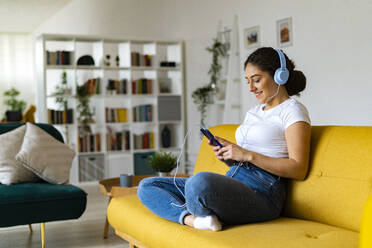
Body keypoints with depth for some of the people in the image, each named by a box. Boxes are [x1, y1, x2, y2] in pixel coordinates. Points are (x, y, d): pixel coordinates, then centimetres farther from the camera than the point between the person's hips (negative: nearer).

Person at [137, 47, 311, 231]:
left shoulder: (293, 111, -1)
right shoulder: (253, 112, 25)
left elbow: (298, 170, -12)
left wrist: (248, 155, -15)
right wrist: (227, 155, 4)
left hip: (260, 192, -9)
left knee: (200, 181, -41)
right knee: (147, 186, 3)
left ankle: (202, 216, -9)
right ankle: (191, 218, -22)